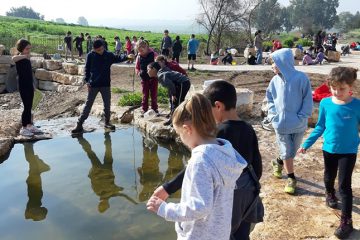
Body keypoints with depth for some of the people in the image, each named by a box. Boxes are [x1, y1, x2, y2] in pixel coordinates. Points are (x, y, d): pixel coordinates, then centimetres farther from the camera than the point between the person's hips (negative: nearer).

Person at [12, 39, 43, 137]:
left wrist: (33, 85, 21)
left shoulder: (27, 58, 11)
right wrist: (25, 56, -33)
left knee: (29, 107, 13)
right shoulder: (20, 58, -13)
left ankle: (30, 126, 23)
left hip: (30, 85, 8)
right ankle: (23, 128, 4)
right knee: (27, 107, -5)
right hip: (23, 86, -8)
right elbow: (13, 58, -41)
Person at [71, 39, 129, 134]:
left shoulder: (109, 55, -1)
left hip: (105, 85, 2)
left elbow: (118, 58, -11)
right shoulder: (90, 56, -4)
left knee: (107, 105, 10)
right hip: (93, 85, -2)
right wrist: (86, 80, -8)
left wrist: (127, 56, -29)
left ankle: (107, 122, 28)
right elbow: (87, 69, 1)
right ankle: (79, 124, 7)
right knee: (88, 105, 1)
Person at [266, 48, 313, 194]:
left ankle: (278, 162, 44)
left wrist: (302, 118, -13)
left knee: (292, 152, 15)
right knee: (287, 152, 6)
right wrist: (273, 116, -4)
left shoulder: (301, 78, -14)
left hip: (298, 124, -1)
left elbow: (308, 100, -8)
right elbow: (270, 99, 8)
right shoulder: (275, 81, -4)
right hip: (281, 124, 1)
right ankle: (291, 178, 24)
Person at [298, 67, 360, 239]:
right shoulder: (325, 104, -10)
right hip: (329, 149, 3)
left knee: (344, 185, -2)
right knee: (329, 177, 23)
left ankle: (346, 221, 10)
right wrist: (307, 144, 2)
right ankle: (329, 193, 55)